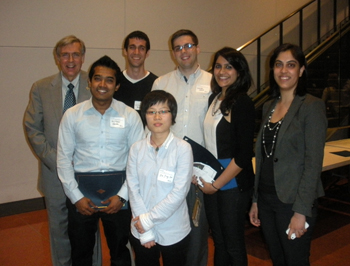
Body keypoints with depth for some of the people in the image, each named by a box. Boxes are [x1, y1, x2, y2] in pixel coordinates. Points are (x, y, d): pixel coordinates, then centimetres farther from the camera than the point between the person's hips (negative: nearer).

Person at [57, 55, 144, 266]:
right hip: (82, 188, 1)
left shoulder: (130, 116, -3)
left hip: (118, 190, 0)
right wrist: (76, 196, -6)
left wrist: (123, 195, -10)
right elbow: (64, 158, 0)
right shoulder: (72, 115, -1)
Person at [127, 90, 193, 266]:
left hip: (173, 232, -2)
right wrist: (145, 232, -10)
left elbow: (179, 192, -14)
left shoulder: (183, 149, -11)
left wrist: (149, 219, -13)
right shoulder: (136, 149, -2)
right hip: (141, 232, 2)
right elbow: (133, 189, -5)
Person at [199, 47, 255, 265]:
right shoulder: (214, 98, 8)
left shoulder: (242, 102, -13)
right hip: (211, 182, 6)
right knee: (219, 240, 18)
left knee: (233, 244, 9)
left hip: (233, 184, -6)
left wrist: (217, 184, -12)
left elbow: (244, 154, -16)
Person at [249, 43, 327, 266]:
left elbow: (314, 163, -15)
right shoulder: (269, 106, 9)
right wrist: (256, 200, 12)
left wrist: (301, 211, -18)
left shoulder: (312, 106, -10)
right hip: (267, 199, 6)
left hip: (292, 201, -6)